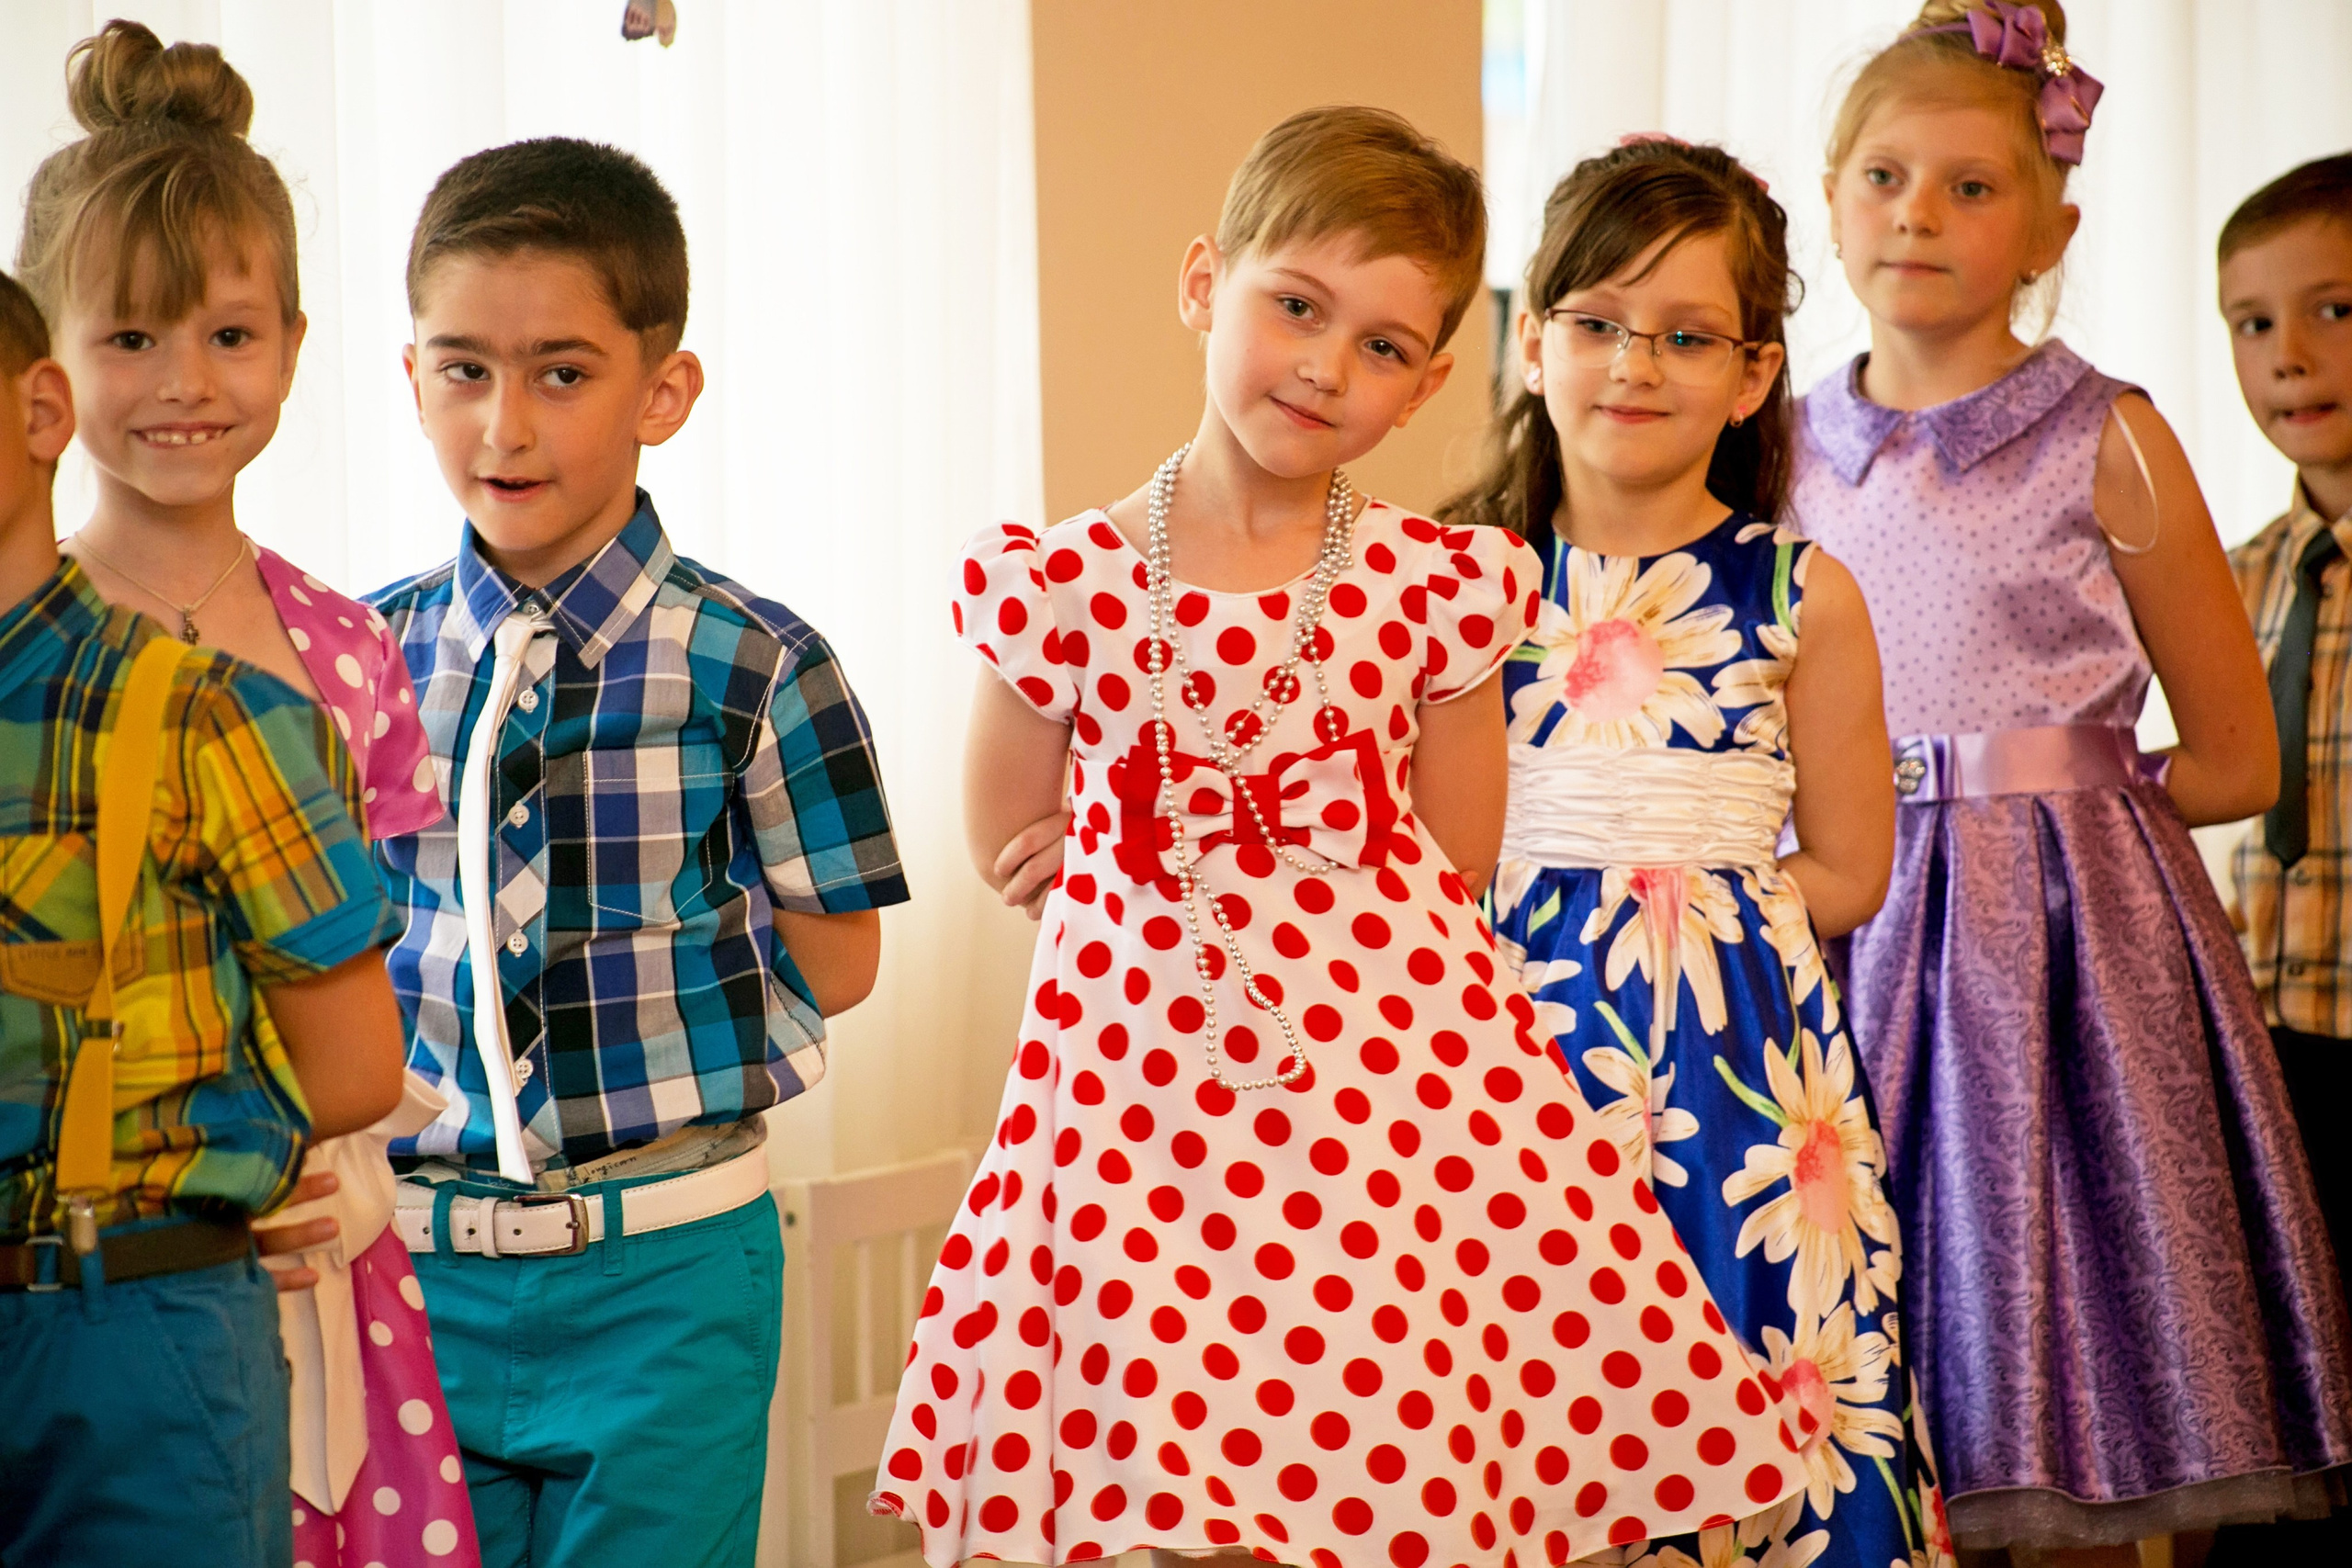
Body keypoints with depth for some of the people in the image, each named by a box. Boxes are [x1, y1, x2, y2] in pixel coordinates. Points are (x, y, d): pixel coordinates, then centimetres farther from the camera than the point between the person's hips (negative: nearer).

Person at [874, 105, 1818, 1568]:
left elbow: (1453, 873, 7)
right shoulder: (1057, 584, -3)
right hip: (1148, 1088, 0)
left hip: (1393, 1090, 1)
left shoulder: (1443, 587, -1)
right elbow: (1008, 845, 7)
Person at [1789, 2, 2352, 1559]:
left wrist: (2050, 794, 1)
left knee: (2062, 1418, -2)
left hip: (2055, 949, -3)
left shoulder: (2106, 441, -1)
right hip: (1846, 936, 3)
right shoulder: (1796, 455, 9)